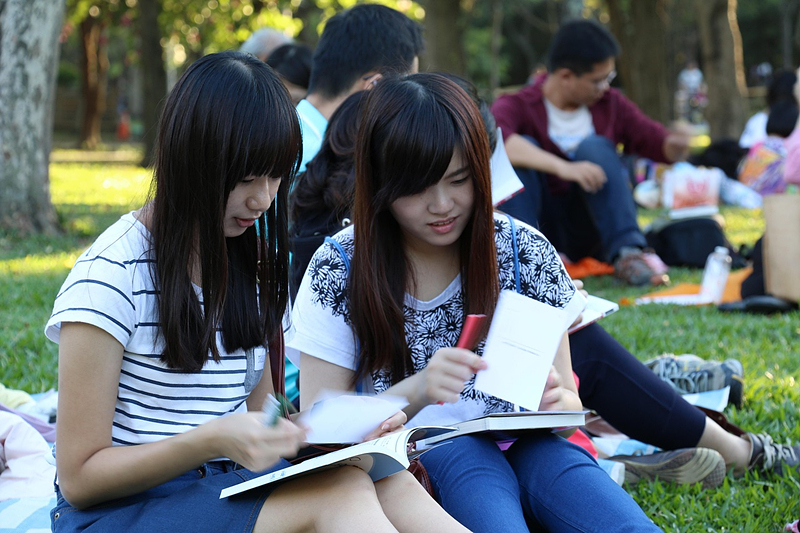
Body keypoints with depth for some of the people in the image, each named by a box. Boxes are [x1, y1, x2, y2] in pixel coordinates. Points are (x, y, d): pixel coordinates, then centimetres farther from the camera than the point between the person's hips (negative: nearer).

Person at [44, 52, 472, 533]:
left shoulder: (255, 262, 11)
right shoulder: (111, 276, -11)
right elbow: (79, 478, -10)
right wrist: (211, 440, -26)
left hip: (234, 489, 6)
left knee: (391, 482, -28)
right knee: (341, 493, -33)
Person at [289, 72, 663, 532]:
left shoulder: (525, 252, 4)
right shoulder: (337, 271, -2)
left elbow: (568, 404, 9)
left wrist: (554, 402, -17)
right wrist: (414, 392, -22)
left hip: (521, 448, 1)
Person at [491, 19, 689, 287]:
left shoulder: (610, 104, 4)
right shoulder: (519, 106, -11)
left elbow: (657, 142, 8)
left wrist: (675, 145, -19)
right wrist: (562, 167, -45)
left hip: (590, 232, 3)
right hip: (543, 231, -2)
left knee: (594, 146, -20)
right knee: (520, 149, -22)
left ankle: (626, 253, -30)